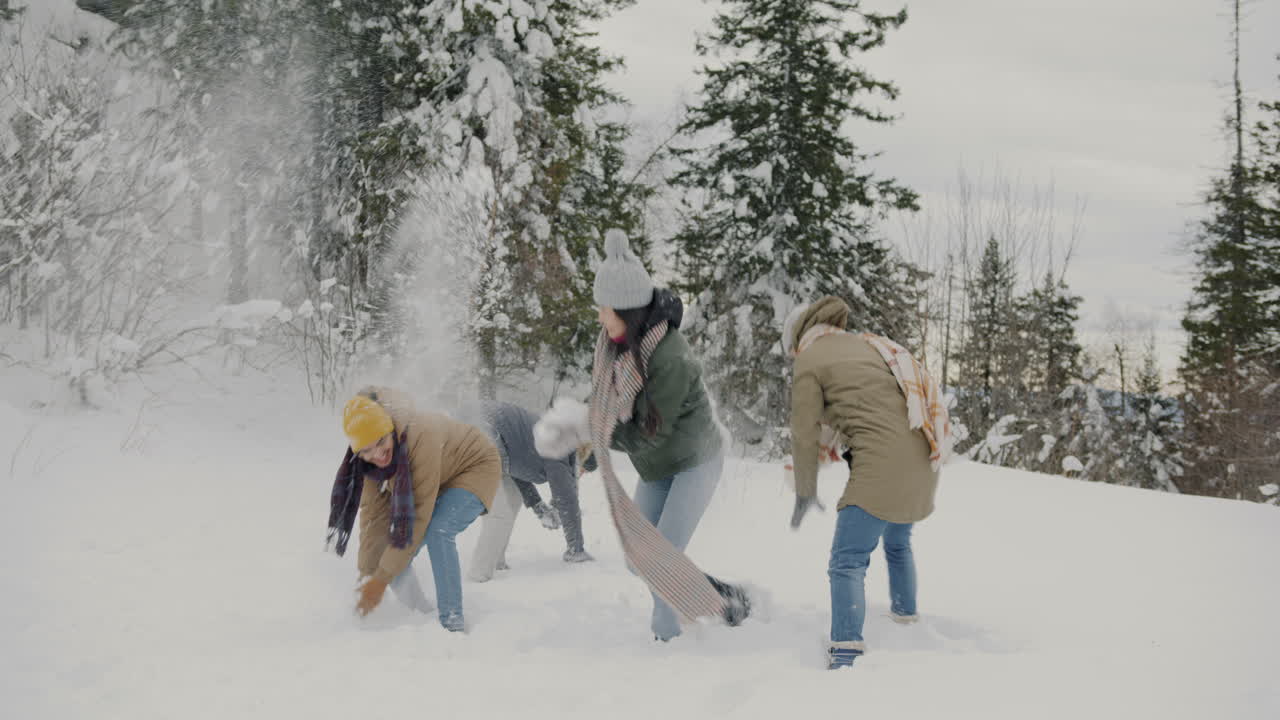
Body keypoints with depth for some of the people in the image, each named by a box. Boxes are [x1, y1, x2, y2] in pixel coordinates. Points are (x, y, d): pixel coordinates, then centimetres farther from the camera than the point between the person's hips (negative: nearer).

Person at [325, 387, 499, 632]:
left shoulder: (420, 437, -40)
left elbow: (418, 515, -38)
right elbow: (374, 516, -14)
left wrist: (382, 578, -36)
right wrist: (367, 576, -20)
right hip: (435, 479, 7)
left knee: (438, 531, -31)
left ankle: (453, 623, -23)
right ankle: (420, 613, 17)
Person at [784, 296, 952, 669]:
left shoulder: (810, 361, 3)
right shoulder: (867, 345, 24)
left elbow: (805, 433, 2)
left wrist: (805, 491, 13)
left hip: (881, 462, -8)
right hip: (923, 456, 8)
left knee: (847, 562, -12)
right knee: (898, 541, 31)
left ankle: (845, 654, -26)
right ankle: (905, 614, 47)